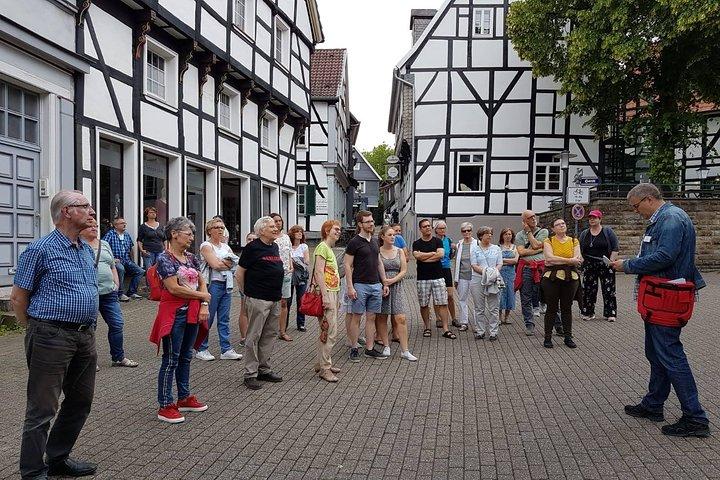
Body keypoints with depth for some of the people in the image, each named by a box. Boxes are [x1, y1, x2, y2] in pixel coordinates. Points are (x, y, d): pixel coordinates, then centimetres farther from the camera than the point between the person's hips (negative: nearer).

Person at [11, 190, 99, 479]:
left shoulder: (87, 250, 13)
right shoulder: (40, 250, -9)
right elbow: (18, 297, -6)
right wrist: (37, 333, 1)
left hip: (86, 337, 8)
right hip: (53, 338, -8)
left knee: (80, 403, 16)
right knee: (42, 409, 2)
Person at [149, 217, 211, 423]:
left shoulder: (191, 258, 11)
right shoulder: (164, 258, -11)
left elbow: (202, 283, 13)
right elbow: (174, 288, -19)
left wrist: (205, 305, -2)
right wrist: (203, 295, -10)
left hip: (193, 313, 7)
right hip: (174, 313, -7)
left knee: (185, 357, 16)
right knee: (171, 360, 0)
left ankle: (184, 398, 28)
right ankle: (165, 406, 8)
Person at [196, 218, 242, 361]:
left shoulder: (225, 246, 17)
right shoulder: (206, 246, -4)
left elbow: (236, 262, 6)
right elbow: (215, 264, -16)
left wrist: (223, 263, -9)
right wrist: (228, 264, -1)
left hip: (226, 285, 7)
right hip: (213, 284, -6)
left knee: (224, 319, 8)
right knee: (207, 318, 0)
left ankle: (226, 350, 12)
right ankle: (201, 349, 11)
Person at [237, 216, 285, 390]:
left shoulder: (275, 247, 14)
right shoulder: (253, 247, -9)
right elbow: (240, 272, -6)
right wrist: (246, 292, 0)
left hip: (275, 299, 8)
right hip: (258, 299, -8)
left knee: (270, 335, 13)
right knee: (254, 336, -2)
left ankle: (264, 369, 24)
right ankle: (250, 374, 5)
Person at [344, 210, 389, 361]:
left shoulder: (374, 242, 13)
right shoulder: (354, 242, -7)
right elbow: (347, 265, -9)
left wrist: (384, 283, 14)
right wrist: (350, 287, -15)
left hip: (376, 285, 6)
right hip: (360, 285, -6)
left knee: (371, 318, 8)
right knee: (356, 317, 1)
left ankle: (370, 349, 15)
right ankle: (354, 349, 10)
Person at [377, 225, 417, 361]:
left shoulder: (399, 251, 7)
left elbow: (404, 271, 3)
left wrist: (392, 280, -10)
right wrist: (382, 282, -14)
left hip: (396, 287, 2)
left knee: (401, 319, -5)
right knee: (382, 318, 6)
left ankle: (404, 351, -2)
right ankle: (386, 346, 20)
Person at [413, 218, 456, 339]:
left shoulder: (437, 241, 7)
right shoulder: (416, 243, 5)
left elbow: (441, 254, -11)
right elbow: (417, 256, -14)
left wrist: (424, 257, -9)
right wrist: (433, 253, -7)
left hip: (438, 277, 0)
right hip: (422, 278, 0)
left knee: (442, 303, -3)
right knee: (424, 305, 5)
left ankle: (445, 329, -1)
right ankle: (427, 328, 19)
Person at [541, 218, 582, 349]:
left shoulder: (574, 241, 9)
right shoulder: (548, 241, 2)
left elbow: (578, 260, -4)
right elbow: (549, 257, -14)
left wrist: (556, 261, -14)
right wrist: (570, 260, -15)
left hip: (570, 278, 2)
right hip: (552, 278, -2)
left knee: (567, 308, 8)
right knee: (551, 308, 2)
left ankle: (568, 337, 17)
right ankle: (548, 337, 8)